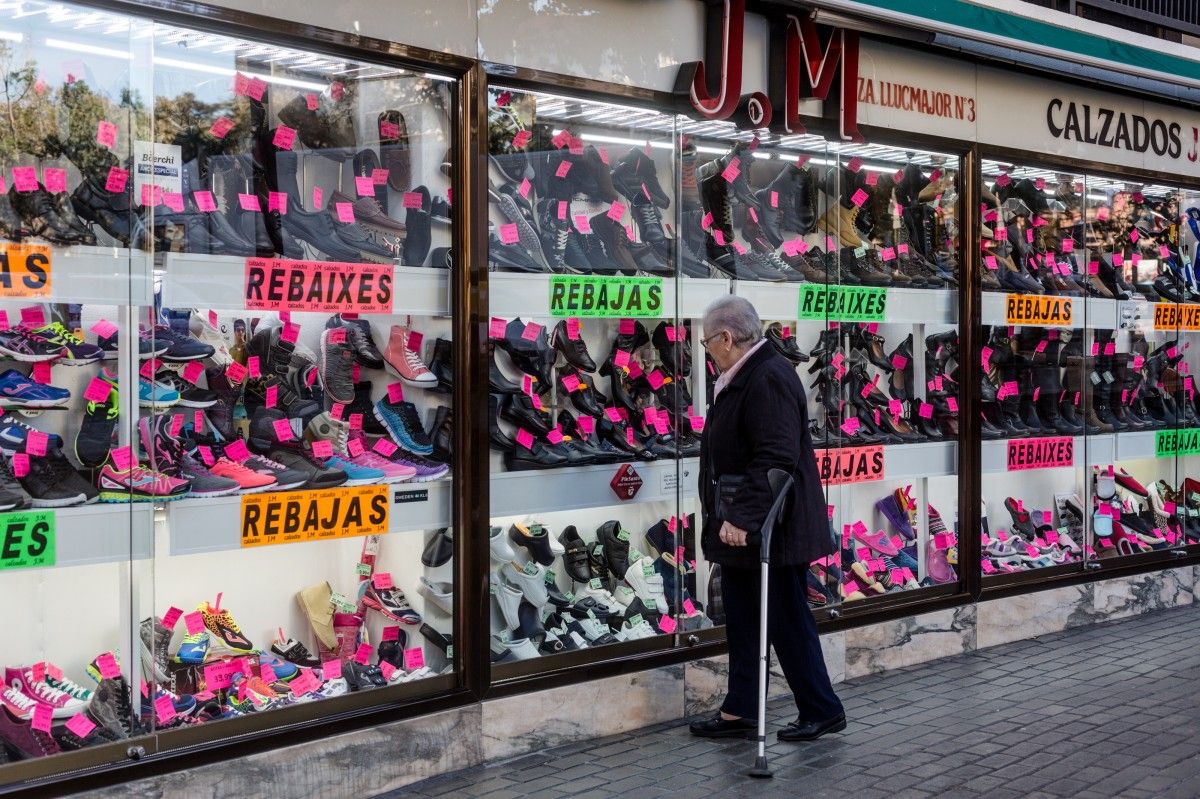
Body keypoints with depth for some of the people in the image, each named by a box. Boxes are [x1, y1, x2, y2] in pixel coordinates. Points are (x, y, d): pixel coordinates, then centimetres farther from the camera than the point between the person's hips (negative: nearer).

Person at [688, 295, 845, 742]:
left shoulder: (768, 379, -19)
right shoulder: (743, 378, 15)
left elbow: (776, 459, -28)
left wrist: (742, 517, -30)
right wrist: (729, 518, 20)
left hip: (769, 531, -11)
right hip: (740, 528, 11)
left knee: (787, 621, 1)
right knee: (741, 621, 14)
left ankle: (823, 710, 15)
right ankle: (738, 713, 23)